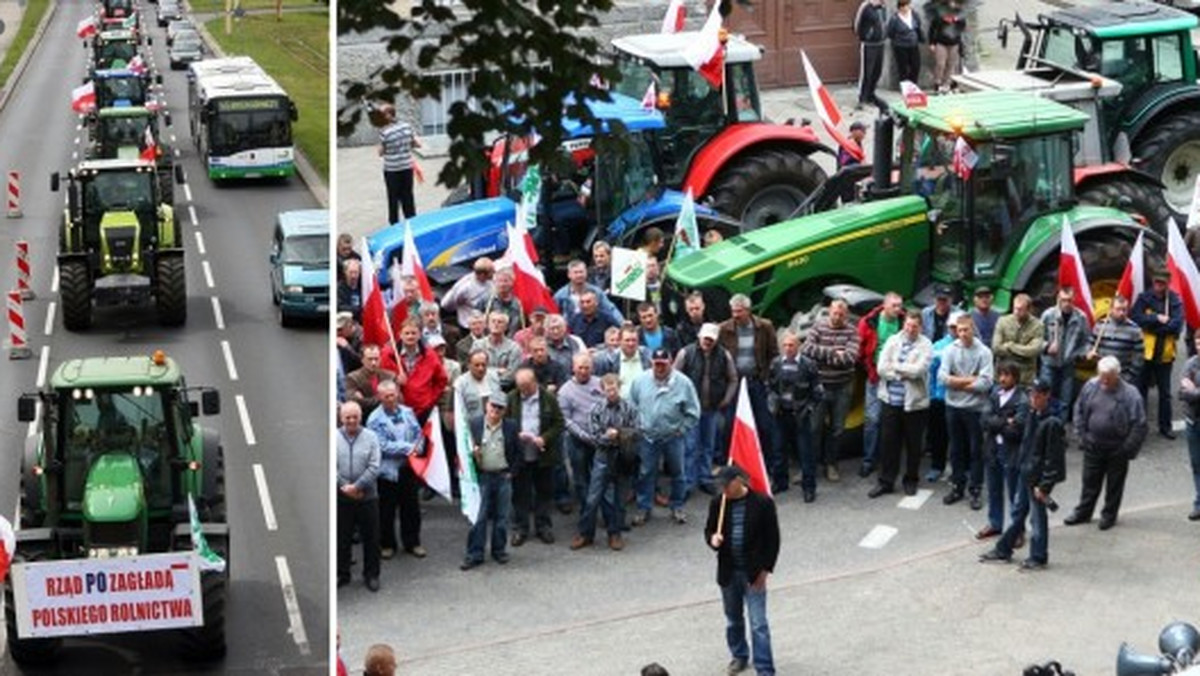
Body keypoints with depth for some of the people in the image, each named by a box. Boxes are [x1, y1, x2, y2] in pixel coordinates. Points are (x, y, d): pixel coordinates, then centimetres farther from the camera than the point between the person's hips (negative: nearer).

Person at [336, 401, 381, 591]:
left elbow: (374, 467, -7)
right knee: (342, 538, 9)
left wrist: (357, 486, -14)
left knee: (371, 538, 6)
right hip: (342, 497, 0)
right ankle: (342, 574, 22)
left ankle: (371, 574, 19)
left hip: (367, 496, 0)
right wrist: (344, 487, -13)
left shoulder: (370, 437, -1)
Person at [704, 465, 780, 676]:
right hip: (728, 571, 4)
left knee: (758, 624, -6)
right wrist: (712, 538, -16)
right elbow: (709, 530, 9)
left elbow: (773, 539, -6)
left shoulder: (762, 503, -11)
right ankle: (739, 656, 40)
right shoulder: (718, 503, -2)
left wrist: (765, 570, -9)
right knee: (733, 620, 19)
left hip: (754, 572, -4)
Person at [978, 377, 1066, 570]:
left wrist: (1044, 485, -18)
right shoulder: (1032, 415, 4)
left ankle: (1038, 557, 17)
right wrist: (1022, 464, 14)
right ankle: (1003, 550, 29)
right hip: (1025, 472, 8)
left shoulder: (1052, 423, -20)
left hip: (1038, 476, -8)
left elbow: (1053, 457, -19)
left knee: (1037, 516, 4)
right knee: (1018, 513, 19)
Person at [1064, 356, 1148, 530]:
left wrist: (1128, 449, -15)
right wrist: (1082, 435, 5)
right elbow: (1079, 410, 9)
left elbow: (1139, 425, -16)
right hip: (1093, 445, 4)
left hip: (1117, 449, -4)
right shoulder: (1090, 387, -6)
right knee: (1090, 481, 17)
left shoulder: (1129, 394, -20)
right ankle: (1083, 512, 32)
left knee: (1114, 483, 12)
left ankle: (1109, 515, 29)